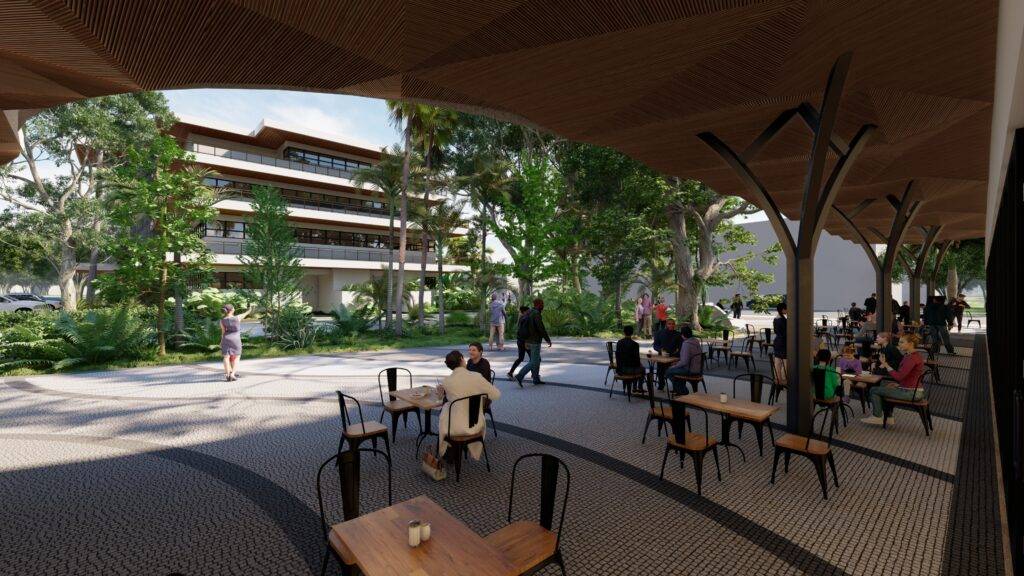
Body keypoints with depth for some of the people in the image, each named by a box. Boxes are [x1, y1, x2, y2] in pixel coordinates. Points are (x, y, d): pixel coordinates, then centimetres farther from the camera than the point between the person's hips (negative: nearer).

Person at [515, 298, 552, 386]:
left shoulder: (529, 313, 11)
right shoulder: (536, 314, -19)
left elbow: (525, 328, 16)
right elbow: (541, 329, -22)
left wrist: (526, 342, 21)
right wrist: (548, 340, -12)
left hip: (528, 341, 10)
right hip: (535, 342, -10)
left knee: (537, 360, 18)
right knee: (533, 362, -4)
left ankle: (536, 379, 22)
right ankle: (519, 376, -11)